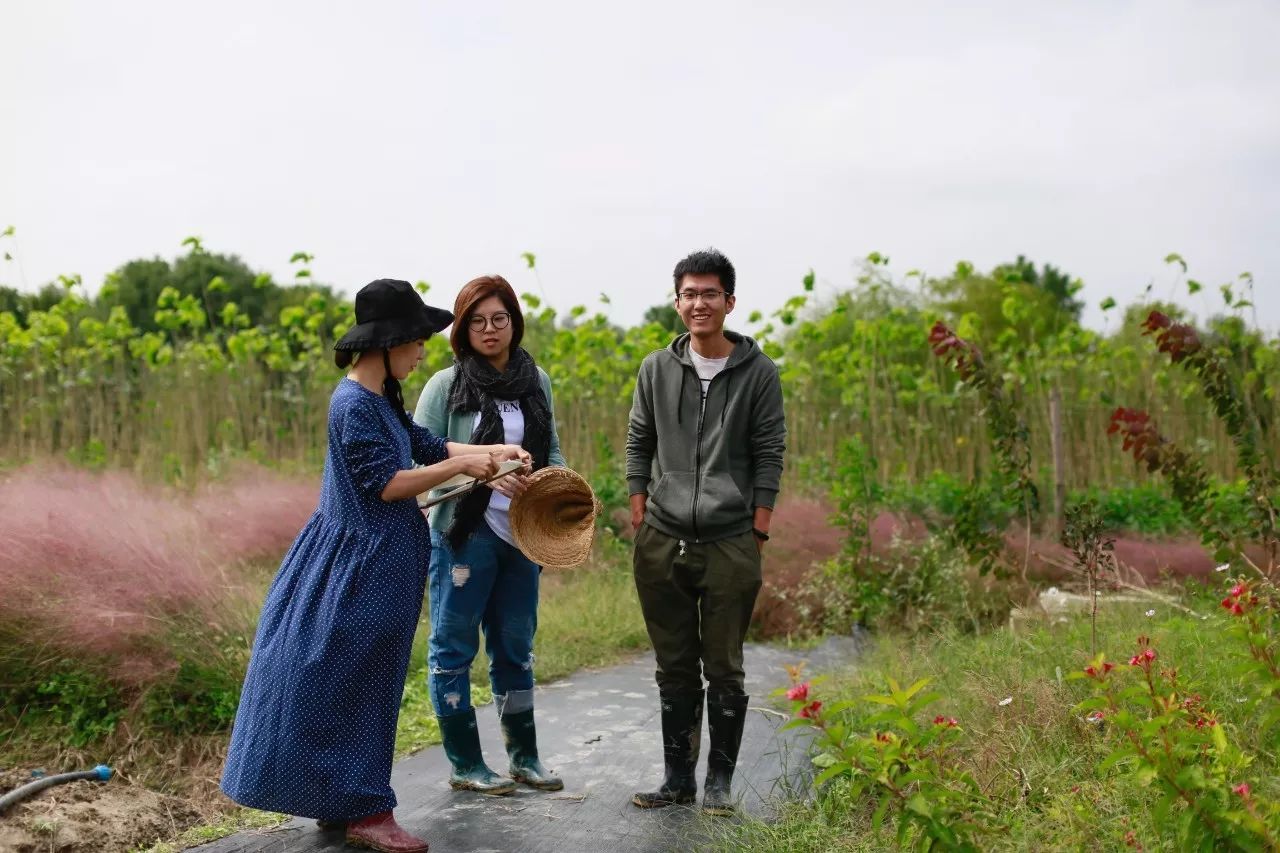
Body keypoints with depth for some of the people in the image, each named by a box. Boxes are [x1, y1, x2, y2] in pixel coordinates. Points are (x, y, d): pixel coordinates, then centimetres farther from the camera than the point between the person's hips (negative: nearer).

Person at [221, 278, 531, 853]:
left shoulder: (381, 398, 11)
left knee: (359, 683, 16)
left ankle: (338, 803, 27)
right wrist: (461, 466, -15)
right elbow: (385, 483, -20)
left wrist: (493, 450, 6)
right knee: (350, 684, -1)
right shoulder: (354, 404, -18)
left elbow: (427, 447, 16)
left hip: (376, 559, 10)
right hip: (364, 563, -10)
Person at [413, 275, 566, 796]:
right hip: (465, 533, -5)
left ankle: (524, 757, 26)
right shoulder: (446, 385, -6)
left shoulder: (536, 381, 8)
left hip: (522, 533, 5)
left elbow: (551, 450, 16)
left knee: (515, 645, 15)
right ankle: (465, 764, 16)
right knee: (454, 646, 3)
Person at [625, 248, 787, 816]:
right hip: (662, 543, 3)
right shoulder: (656, 370, 8)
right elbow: (639, 444, 12)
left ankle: (719, 781, 17)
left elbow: (769, 454, 0)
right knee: (674, 669, 10)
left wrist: (758, 530, -4)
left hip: (730, 545, -2)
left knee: (724, 671, 4)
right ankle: (678, 778, 21)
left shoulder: (758, 373, 0)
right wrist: (639, 515, 5)